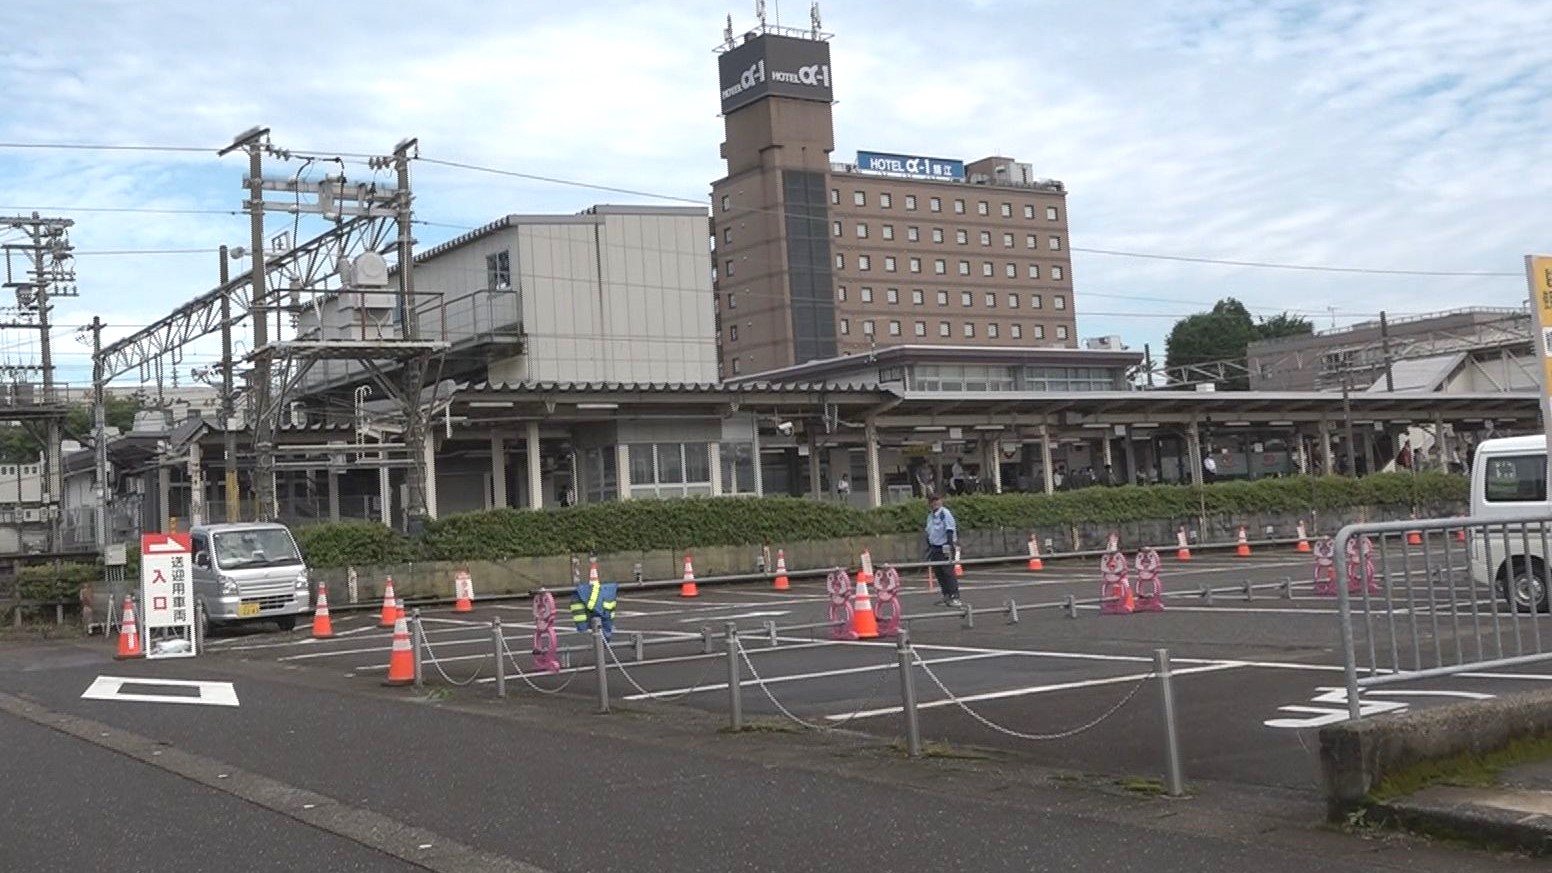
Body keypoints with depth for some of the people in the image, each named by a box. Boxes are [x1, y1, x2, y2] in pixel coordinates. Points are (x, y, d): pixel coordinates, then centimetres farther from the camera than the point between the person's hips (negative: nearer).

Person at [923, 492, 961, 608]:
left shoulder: (945, 513, -10)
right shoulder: (930, 516, 15)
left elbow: (950, 531, -16)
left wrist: (949, 545, -24)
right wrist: (929, 548, 23)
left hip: (944, 547, -8)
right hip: (935, 548, 8)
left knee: (948, 572, -12)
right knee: (939, 573, 8)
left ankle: (955, 597, -13)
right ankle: (946, 596, 16)